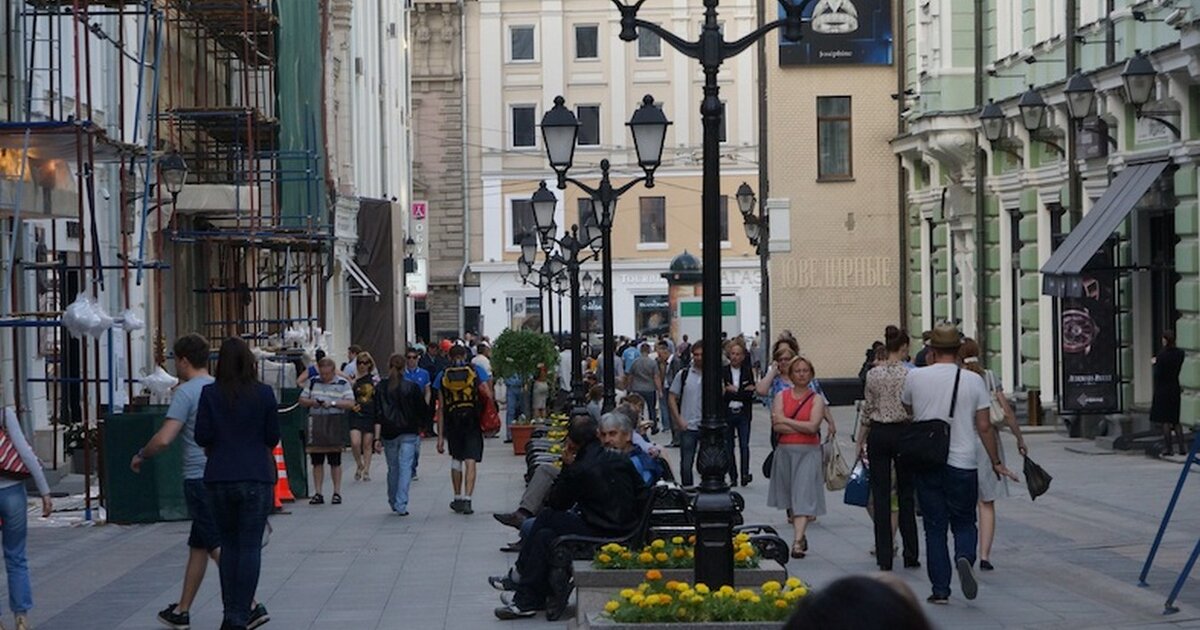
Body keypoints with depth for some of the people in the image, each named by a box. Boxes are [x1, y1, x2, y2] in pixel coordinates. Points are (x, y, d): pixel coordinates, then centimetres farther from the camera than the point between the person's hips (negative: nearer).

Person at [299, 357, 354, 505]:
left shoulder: (342, 384, 1)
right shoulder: (313, 382, 12)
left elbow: (350, 403, -6)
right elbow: (302, 399, 14)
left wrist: (333, 403, -16)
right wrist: (311, 402, -6)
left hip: (334, 426, -3)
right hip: (315, 425, 3)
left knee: (335, 462, 2)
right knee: (317, 462, 5)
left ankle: (337, 493, 9)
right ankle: (318, 493, 10)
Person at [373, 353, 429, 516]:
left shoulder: (381, 388, 0)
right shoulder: (412, 387, -5)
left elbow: (377, 415, -5)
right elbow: (423, 411, 0)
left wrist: (377, 438, -6)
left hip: (388, 434, 2)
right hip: (409, 433, -2)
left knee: (393, 468, 16)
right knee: (405, 468, -4)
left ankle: (393, 502, 26)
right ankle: (401, 505, -13)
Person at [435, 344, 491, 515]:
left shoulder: (443, 376, 7)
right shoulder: (476, 371, 4)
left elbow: (441, 408, 6)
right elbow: (488, 396, -5)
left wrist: (440, 436, 8)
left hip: (452, 422, 2)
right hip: (473, 421, -2)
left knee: (456, 459, 19)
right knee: (470, 462, -2)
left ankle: (458, 499, 24)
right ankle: (467, 500, -11)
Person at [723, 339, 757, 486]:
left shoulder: (748, 372, 4)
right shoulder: (723, 372, 1)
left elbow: (750, 395, -4)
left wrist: (733, 391, -12)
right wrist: (742, 392, -14)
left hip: (743, 414, 0)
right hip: (727, 413, 0)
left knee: (744, 445, -8)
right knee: (728, 446, 4)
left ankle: (745, 474, -8)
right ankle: (733, 477, 10)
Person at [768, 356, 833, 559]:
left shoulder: (817, 399, 2)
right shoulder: (781, 396, 6)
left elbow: (813, 426, -12)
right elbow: (777, 426, -6)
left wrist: (786, 421, -7)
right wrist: (803, 427, -11)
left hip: (808, 453, -3)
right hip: (785, 451, 3)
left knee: (803, 497, -12)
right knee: (790, 498, 10)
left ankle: (797, 542, -20)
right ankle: (800, 536, 23)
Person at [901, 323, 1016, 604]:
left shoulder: (915, 377, -1)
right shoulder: (973, 380, -3)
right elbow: (984, 426, -1)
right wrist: (996, 462, 8)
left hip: (926, 463, 1)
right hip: (962, 463, -1)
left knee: (934, 527, 8)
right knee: (964, 523, 12)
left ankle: (940, 589, 6)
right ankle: (965, 558, -18)